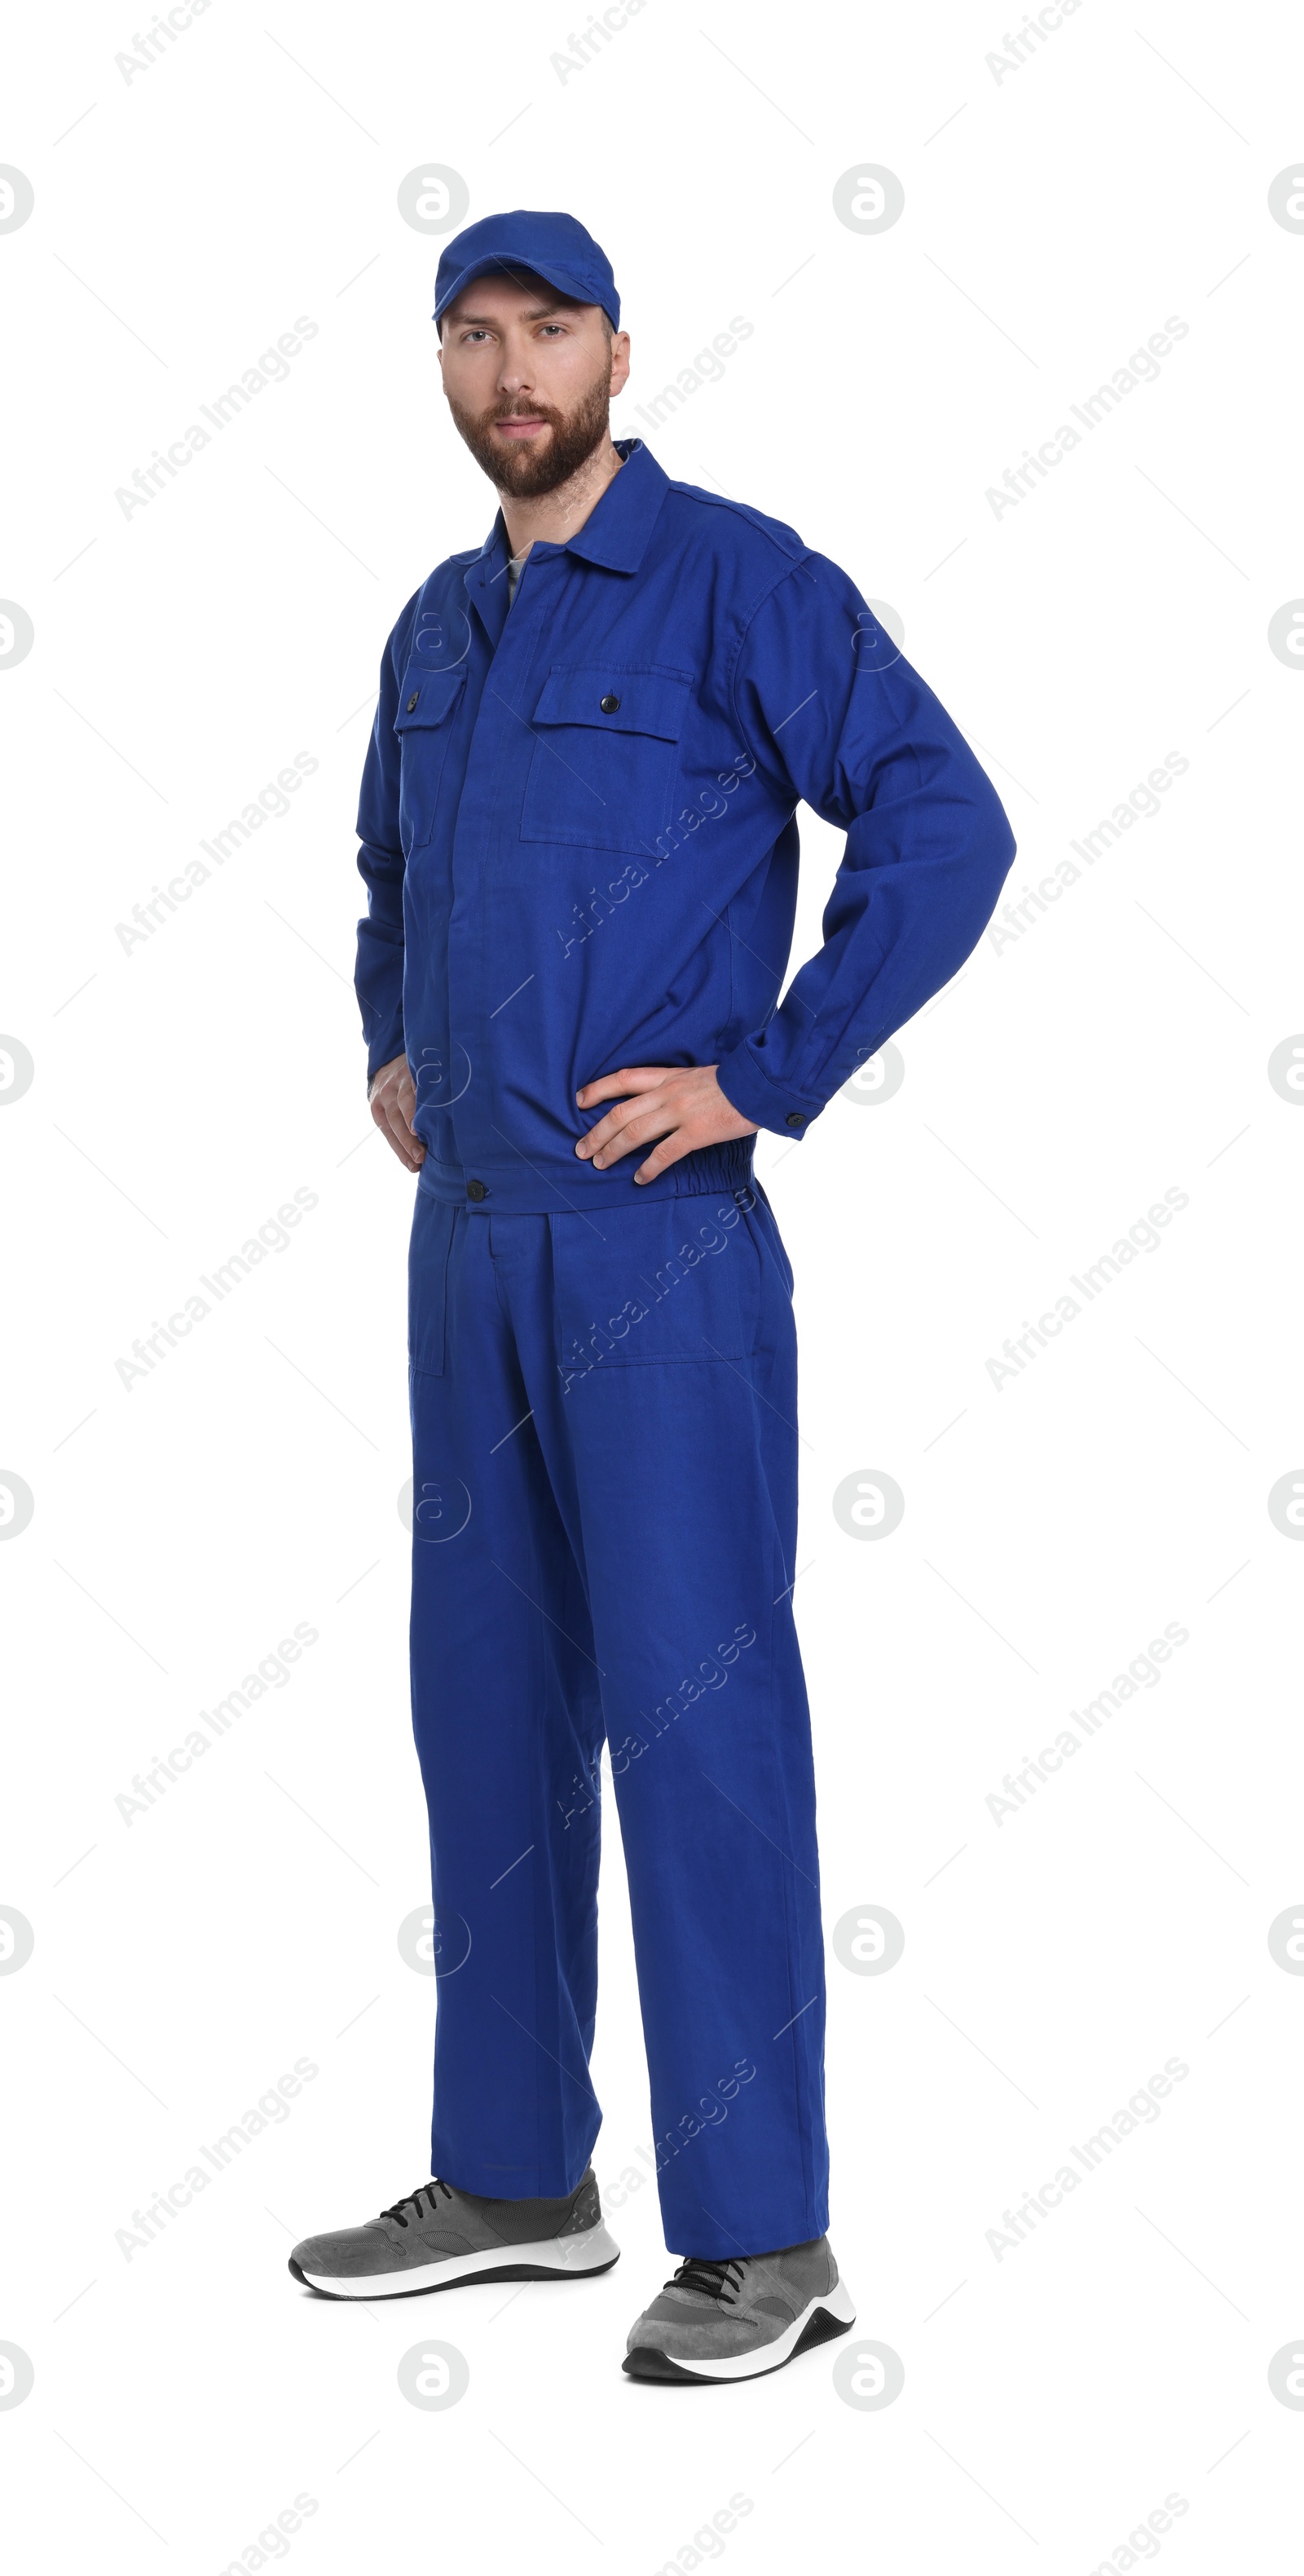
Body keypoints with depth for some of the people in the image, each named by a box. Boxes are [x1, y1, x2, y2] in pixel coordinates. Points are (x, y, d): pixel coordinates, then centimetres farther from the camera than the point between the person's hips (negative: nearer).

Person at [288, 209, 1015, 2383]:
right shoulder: (438, 628, 17)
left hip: (659, 1239, -8)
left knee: (696, 1707, -6)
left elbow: (945, 824, -14)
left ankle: (761, 2232, 4)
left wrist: (766, 1079, -15)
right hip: (467, 1232, 8)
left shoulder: (737, 580, -5)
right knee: (486, 1696, 12)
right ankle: (514, 2177, 24)